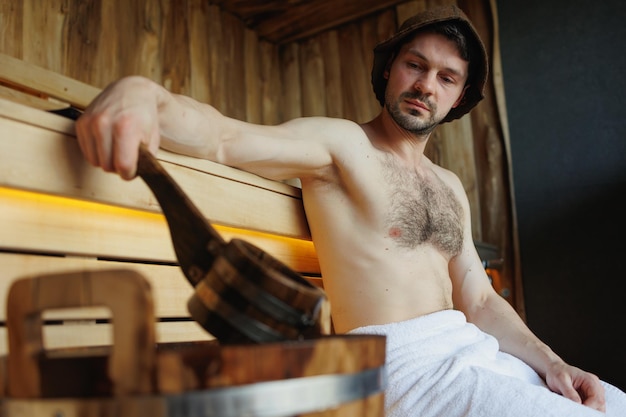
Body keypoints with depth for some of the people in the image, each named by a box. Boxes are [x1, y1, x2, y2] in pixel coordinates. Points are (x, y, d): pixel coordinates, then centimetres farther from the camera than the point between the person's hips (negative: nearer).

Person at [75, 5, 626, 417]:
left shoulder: (450, 187, 16)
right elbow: (226, 137, -22)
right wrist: (142, 92, -43)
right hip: (406, 361, -7)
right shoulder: (341, 143, -4)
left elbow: (480, 301, 15)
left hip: (472, 350, 8)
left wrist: (550, 364, 0)